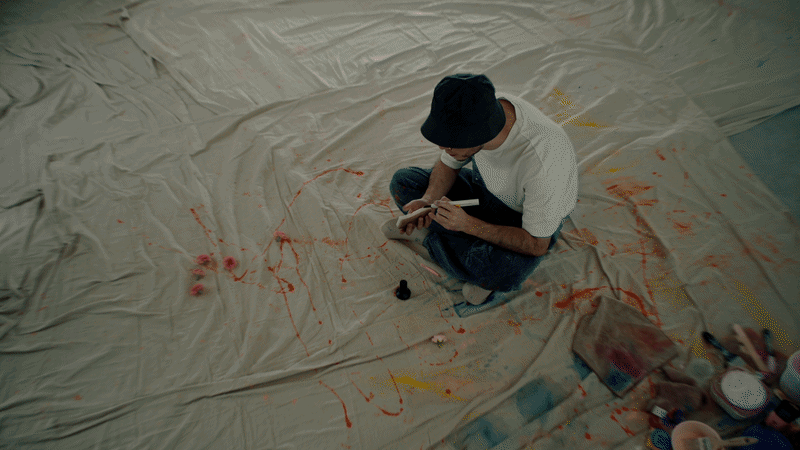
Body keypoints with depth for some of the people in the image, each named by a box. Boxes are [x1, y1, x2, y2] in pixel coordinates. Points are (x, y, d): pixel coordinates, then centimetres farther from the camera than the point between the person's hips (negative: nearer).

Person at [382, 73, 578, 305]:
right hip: (484, 189, 6)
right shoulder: (476, 109, -22)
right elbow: (448, 164, -4)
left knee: (503, 273, -39)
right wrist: (428, 200, -23)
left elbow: (537, 245, -29)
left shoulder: (542, 160, -40)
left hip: (526, 220, -5)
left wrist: (468, 224, -35)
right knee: (402, 182, -6)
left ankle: (427, 235, -9)